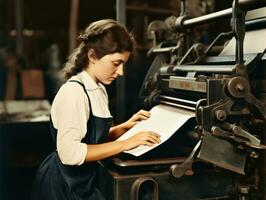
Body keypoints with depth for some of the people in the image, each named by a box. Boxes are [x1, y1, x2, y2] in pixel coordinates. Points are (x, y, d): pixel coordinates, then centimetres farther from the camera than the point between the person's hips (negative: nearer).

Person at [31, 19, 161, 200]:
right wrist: (125, 144, -23)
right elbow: (70, 153, -27)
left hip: (84, 182, 8)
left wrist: (126, 127, -1)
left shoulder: (99, 90, 7)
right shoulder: (73, 91, -20)